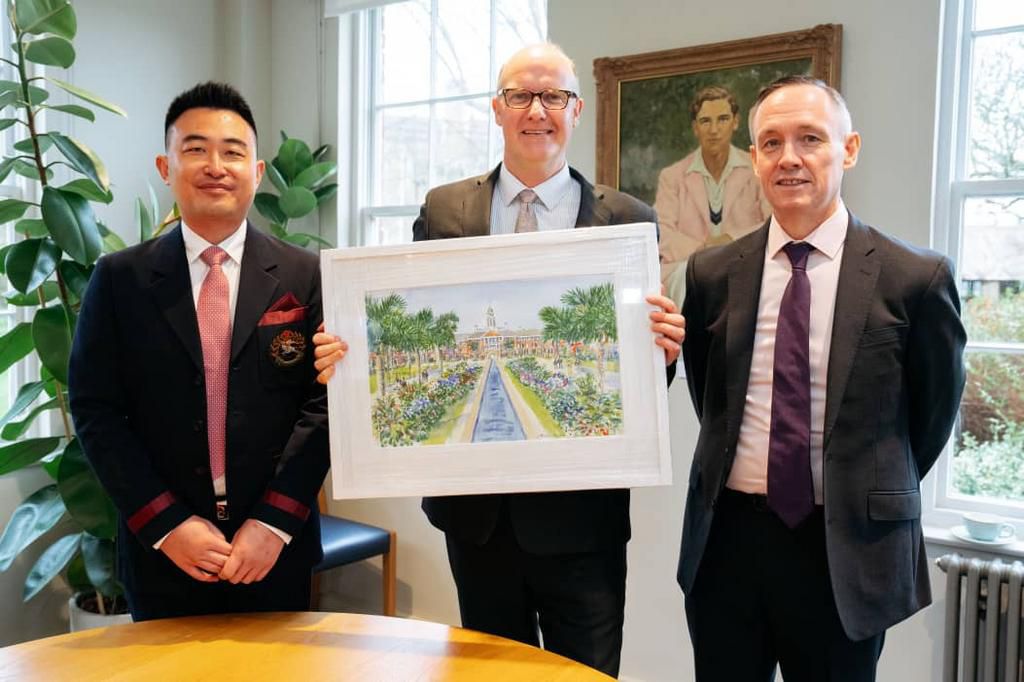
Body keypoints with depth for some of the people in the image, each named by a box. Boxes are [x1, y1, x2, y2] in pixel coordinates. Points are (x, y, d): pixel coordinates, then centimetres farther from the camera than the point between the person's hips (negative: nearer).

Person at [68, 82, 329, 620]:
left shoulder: (305, 278, -1)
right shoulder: (118, 278, 0)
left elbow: (323, 403, -5)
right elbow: (95, 409, -2)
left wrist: (274, 522, -12)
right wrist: (166, 523, -10)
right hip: (160, 553, 0)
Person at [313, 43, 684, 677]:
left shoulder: (627, 219, -2)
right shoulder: (443, 210, 4)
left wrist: (664, 350, -22)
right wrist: (348, 352, -14)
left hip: (581, 506, -2)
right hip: (476, 504, 2)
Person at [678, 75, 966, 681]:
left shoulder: (916, 278, -9)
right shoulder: (712, 274, -1)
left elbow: (935, 409, 4)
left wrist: (874, 496, 10)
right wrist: (740, 471, 11)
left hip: (847, 552, -2)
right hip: (728, 537, 3)